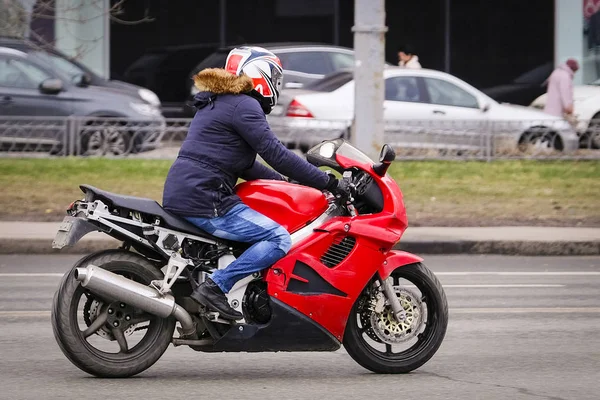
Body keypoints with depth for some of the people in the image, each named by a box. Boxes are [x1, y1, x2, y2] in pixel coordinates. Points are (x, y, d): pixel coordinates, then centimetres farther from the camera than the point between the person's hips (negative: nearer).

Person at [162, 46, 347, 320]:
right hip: (204, 201, -11)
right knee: (278, 239, -14)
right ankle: (215, 287, -20)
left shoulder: (216, 102, 23)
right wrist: (328, 182, -13)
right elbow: (274, 153, -15)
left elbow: (242, 163, 29)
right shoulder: (244, 105, -9)